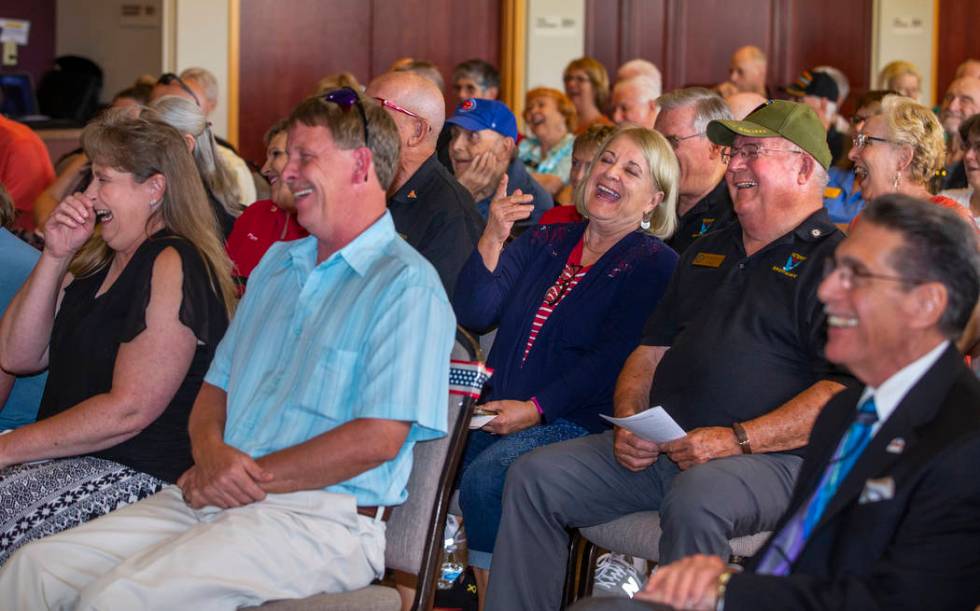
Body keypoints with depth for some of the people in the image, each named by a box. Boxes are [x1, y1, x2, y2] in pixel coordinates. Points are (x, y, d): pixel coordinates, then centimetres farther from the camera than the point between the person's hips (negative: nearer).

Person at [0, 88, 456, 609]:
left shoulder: (406, 286, -6)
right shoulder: (276, 264, 23)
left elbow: (380, 438, -16)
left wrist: (254, 476, -11)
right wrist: (210, 455, -3)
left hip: (320, 516, -8)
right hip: (213, 496, 8)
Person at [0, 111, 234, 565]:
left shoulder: (173, 266, -12)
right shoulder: (96, 260, 17)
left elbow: (129, 410, -19)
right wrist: (55, 257, 2)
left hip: (141, 474, -9)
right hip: (68, 459, 9)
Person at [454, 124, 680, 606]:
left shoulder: (653, 265, 1)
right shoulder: (545, 243, 19)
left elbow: (612, 361, -10)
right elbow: (474, 314, 8)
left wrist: (535, 408, -16)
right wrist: (493, 240, -5)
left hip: (576, 422, -5)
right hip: (500, 413, 5)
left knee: (484, 478, -31)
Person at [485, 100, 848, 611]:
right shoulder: (707, 252, 25)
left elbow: (845, 391, -14)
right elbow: (652, 350, 26)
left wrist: (736, 440, -20)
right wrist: (628, 422, 5)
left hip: (769, 456, -8)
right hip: (659, 449, 8)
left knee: (695, 499, -39)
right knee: (534, 476, -7)